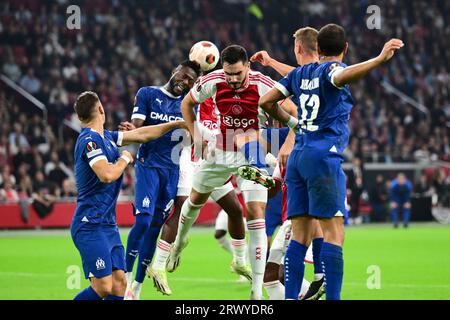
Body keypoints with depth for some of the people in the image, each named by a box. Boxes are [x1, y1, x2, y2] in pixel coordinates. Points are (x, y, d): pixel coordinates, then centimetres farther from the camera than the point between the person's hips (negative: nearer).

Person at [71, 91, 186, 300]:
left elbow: (141, 134, 24)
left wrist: (178, 124, 29)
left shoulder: (106, 137, 12)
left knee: (119, 283, 1)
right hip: (90, 226, -9)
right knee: (103, 287, -14)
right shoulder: (90, 140, -14)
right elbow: (107, 175, -26)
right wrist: (125, 159, -7)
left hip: (108, 225, 9)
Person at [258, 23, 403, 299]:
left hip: (298, 156, 7)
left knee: (301, 236, 5)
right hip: (323, 156, -7)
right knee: (334, 234, -10)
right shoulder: (333, 68, -3)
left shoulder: (300, 73, 16)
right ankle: (333, 297, -18)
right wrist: (380, 59, -38)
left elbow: (266, 102, 17)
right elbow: (340, 78, -28)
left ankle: (290, 297, 0)